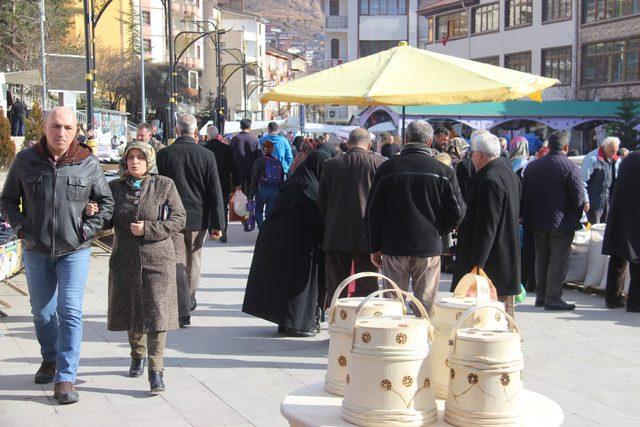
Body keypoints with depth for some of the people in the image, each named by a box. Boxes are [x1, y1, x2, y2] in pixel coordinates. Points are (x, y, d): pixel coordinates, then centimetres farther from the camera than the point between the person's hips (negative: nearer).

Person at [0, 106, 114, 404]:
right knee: (42, 312, 14)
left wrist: (88, 229, -5)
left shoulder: (88, 164, -3)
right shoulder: (25, 161, -1)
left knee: (70, 312, -7)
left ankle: (65, 379, -3)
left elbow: (106, 202, 7)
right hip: (36, 251, 2)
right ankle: (50, 359, 38)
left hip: (74, 251, -2)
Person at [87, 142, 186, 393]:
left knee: (156, 313, -10)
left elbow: (179, 219, -2)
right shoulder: (115, 187, 6)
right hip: (125, 260, 3)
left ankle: (156, 370, -6)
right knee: (131, 313, 13)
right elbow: (107, 223, 8)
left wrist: (148, 229, -14)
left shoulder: (164, 186, 0)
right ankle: (138, 356, 38)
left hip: (157, 259, -3)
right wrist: (93, 213, -14)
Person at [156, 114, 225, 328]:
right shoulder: (207, 155, -5)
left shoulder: (163, 155, -7)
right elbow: (215, 192, -5)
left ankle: (183, 312, -6)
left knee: (177, 263, 2)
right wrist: (217, 224, 0)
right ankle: (189, 302, 36)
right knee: (193, 262, 18)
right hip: (198, 218, 2)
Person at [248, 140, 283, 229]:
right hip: (275, 191, 3)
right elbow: (282, 179, 7)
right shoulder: (278, 163, 4)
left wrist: (251, 195, -3)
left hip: (262, 190, -3)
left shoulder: (259, 162, -7)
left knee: (258, 211, 15)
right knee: (270, 213, 11)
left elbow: (254, 180, -7)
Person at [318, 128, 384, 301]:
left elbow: (321, 200, 5)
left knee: (336, 289, 10)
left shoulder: (331, 165, 2)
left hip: (336, 236, 2)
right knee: (367, 287, 4)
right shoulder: (379, 163, -4)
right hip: (367, 235, -2)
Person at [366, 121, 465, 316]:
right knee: (426, 306, 7)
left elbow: (373, 211, 0)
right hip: (429, 248, 0)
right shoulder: (444, 171, -4)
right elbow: (457, 211, -2)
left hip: (394, 248, 0)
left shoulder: (387, 168, -2)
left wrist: (375, 247, 7)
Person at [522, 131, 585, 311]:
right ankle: (553, 297, 1)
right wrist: (577, 218, 5)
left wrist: (527, 217, 15)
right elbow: (578, 198, -11)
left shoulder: (532, 166, 5)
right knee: (558, 260, 1)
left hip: (537, 222, 6)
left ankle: (541, 296, 20)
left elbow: (524, 194, 9)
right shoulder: (570, 167, -12)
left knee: (541, 259, 14)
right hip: (562, 222, -5)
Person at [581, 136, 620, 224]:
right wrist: (585, 201, -15)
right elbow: (583, 181, -13)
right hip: (595, 201, -6)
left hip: (610, 201, 6)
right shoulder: (592, 159, -13)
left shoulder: (616, 160, 7)